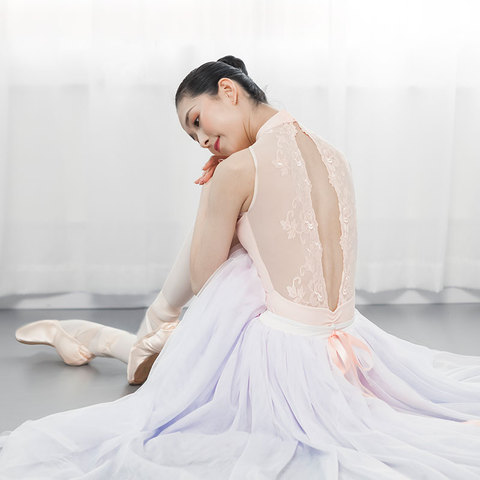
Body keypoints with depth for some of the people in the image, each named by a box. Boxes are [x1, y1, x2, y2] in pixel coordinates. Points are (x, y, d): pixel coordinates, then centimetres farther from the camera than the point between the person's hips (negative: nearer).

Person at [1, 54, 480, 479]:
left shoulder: (236, 171, -15)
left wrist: (210, 192, 5)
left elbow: (203, 281, -2)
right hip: (344, 339, 7)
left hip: (282, 355, -7)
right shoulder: (334, 157, 6)